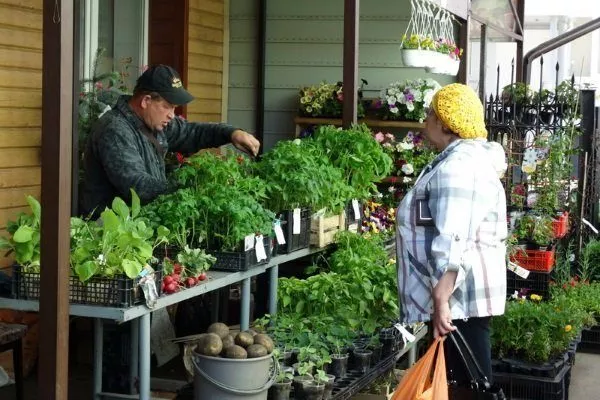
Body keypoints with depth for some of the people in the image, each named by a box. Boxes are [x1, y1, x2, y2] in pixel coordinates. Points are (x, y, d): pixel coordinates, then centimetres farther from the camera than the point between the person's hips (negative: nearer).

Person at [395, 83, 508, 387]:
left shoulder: (457, 167, -18)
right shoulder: (469, 158, 17)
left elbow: (453, 242, -28)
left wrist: (440, 300, -32)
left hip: (458, 298, -11)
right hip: (460, 296, 11)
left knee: (468, 384, -5)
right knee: (468, 381, 14)